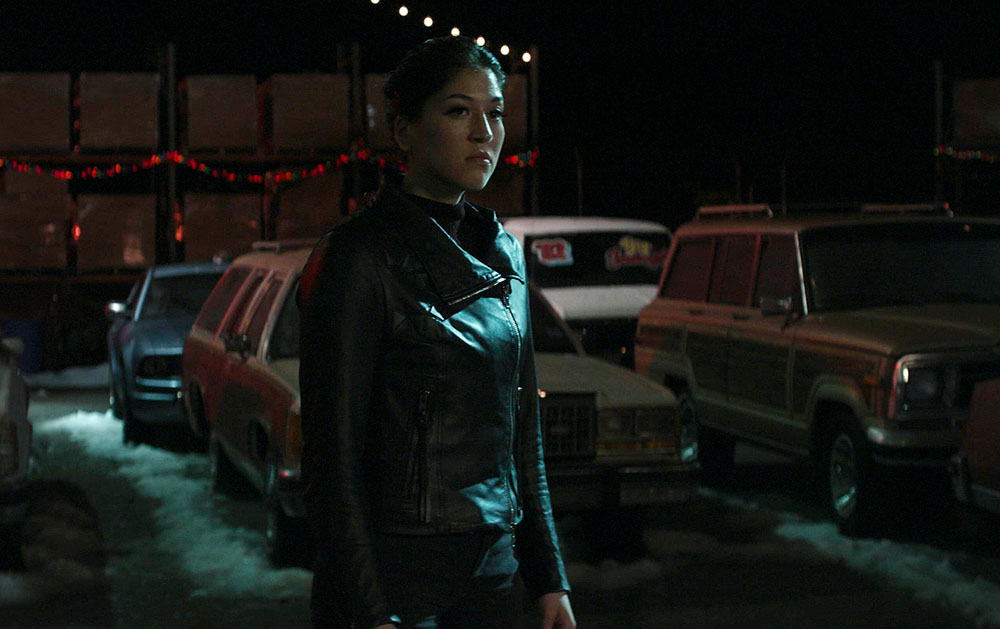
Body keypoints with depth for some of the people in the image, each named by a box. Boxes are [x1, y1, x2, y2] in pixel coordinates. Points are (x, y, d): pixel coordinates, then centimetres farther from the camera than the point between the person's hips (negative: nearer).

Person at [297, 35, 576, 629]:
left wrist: (550, 578, 12)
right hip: (394, 573, -6)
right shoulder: (361, 256, -12)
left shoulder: (502, 253, 9)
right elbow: (332, 454, -15)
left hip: (495, 567, 6)